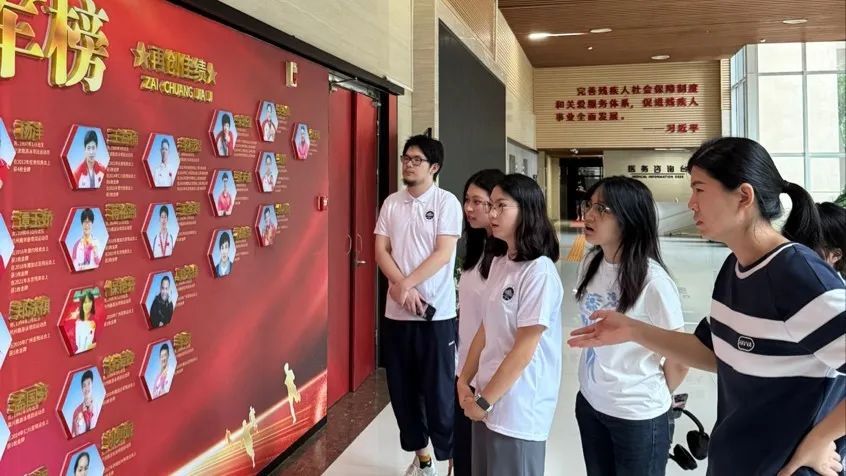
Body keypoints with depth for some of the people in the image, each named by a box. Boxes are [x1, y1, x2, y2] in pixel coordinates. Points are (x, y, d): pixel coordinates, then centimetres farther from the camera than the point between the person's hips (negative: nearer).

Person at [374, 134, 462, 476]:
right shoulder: (391, 203, 8)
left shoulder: (446, 202, -5)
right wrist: (403, 289, -11)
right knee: (402, 390, 12)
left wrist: (406, 285, -14)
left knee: (439, 390, 1)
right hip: (396, 312, 5)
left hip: (437, 312, -5)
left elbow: (443, 253, -12)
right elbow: (381, 251, 3)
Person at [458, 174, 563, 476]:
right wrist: (464, 380, 4)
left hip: (518, 409, -7)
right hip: (488, 398, 7)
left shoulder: (540, 272, -19)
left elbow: (523, 350, -19)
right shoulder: (498, 263, 5)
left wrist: (484, 401, -12)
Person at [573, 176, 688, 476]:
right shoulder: (590, 264, -2)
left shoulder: (652, 280, -22)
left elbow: (678, 360, -11)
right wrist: (598, 387, 11)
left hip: (637, 415, -6)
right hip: (590, 402, 6)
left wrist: (654, 395, 5)